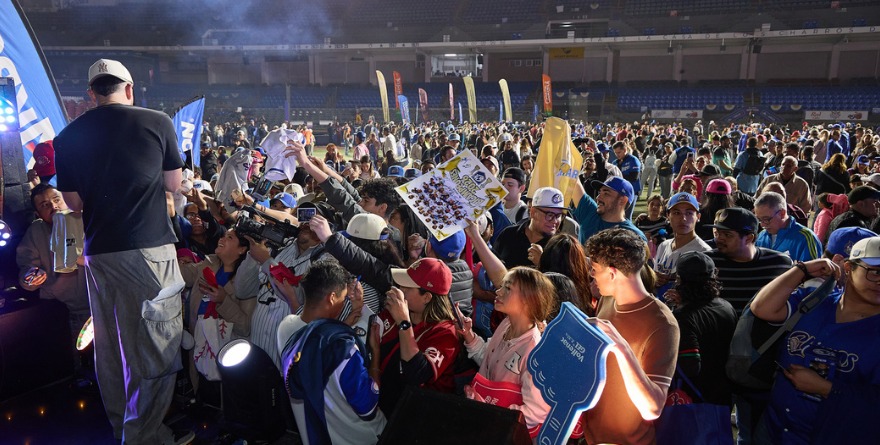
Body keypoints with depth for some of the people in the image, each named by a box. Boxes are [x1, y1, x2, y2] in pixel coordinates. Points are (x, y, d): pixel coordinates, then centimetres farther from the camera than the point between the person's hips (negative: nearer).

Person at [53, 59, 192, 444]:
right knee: (153, 348, 3)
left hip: (98, 251, 5)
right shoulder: (157, 122, -5)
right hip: (149, 249, -4)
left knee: (109, 344, 18)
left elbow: (74, 203, 8)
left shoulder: (68, 136, 3)